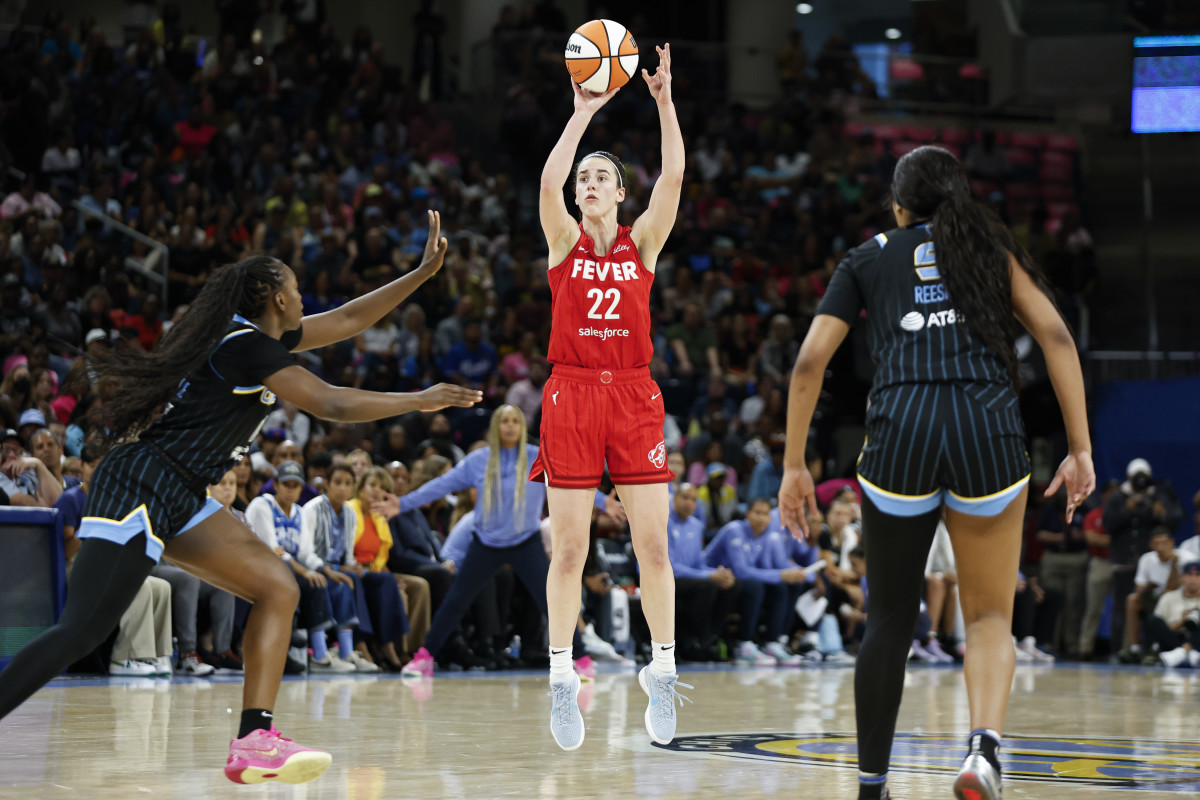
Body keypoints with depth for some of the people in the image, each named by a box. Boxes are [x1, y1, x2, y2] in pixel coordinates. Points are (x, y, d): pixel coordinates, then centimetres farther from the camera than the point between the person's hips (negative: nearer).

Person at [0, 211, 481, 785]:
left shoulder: (257, 338, 16)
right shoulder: (246, 344, -12)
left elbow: (347, 319, 25)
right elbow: (333, 405, -14)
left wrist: (423, 273, 24)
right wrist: (422, 401, -4)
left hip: (179, 500, 10)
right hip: (141, 485, -10)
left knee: (279, 589, 1)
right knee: (80, 633, -18)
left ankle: (255, 742, -7)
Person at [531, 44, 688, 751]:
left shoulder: (643, 242, 7)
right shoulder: (564, 240, 5)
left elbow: (674, 176, -7)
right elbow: (549, 180, -13)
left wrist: (665, 101, -13)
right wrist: (585, 110, -15)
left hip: (634, 396, 1)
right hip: (572, 395, -1)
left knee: (653, 544, 0)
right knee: (569, 549, -1)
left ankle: (663, 671, 11)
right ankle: (563, 679, 7)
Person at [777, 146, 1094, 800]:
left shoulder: (868, 260, 19)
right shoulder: (992, 249, 20)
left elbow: (809, 361, 10)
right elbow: (1056, 336, 7)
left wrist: (794, 466, 14)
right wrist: (1081, 448, 6)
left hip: (900, 428, 0)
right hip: (989, 430, 0)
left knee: (890, 621, 14)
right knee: (989, 617, 12)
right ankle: (983, 747, -15)